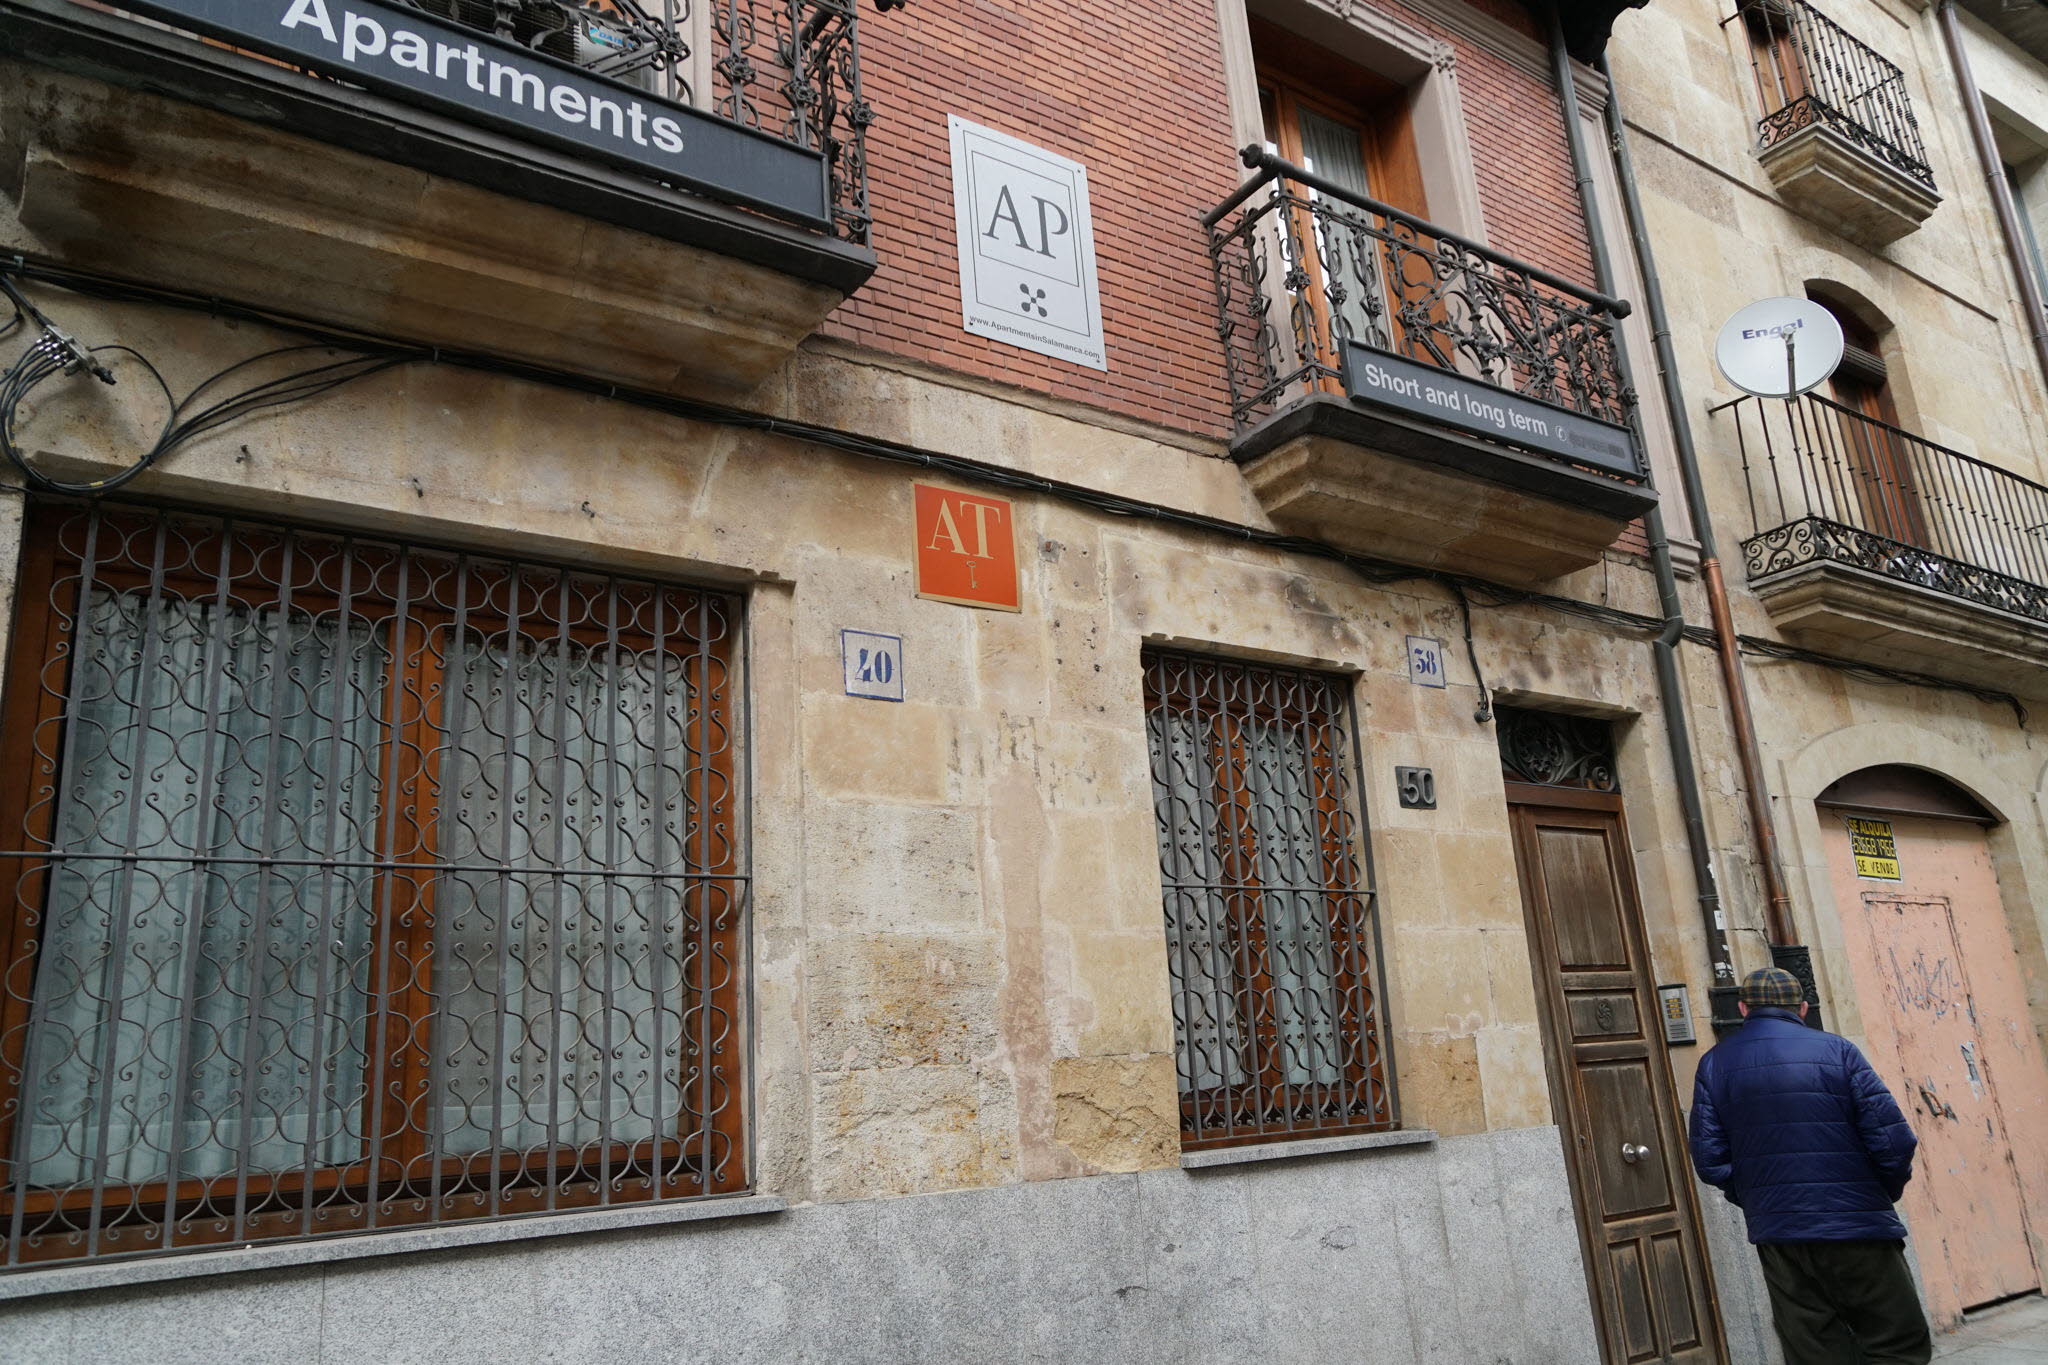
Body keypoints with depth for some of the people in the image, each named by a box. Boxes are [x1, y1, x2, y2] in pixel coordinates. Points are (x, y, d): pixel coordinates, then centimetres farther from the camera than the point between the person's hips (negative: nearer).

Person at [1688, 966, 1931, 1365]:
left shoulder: (1715, 1063, 4)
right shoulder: (1836, 1050, -3)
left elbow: (1709, 1159, 0)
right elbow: (1893, 1138, -8)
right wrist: (1888, 1191, 11)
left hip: (1777, 1238, 3)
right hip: (1856, 1227, -3)